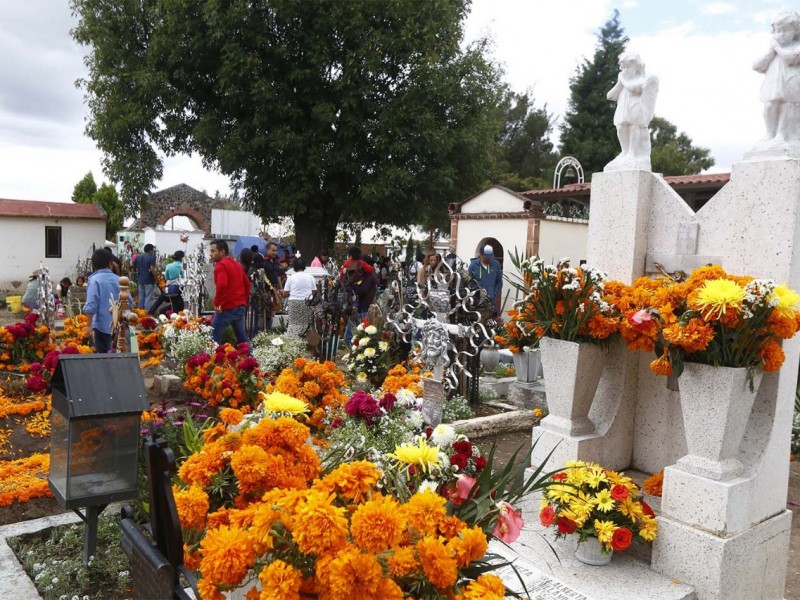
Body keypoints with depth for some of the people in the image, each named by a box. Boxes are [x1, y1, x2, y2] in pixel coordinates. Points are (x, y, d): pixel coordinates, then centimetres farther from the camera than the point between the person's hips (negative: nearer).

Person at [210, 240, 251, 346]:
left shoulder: (221, 265, -11)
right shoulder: (237, 264, 17)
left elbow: (222, 285, -26)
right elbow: (247, 283, 21)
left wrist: (216, 303, -18)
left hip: (227, 308, -9)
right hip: (241, 306, 9)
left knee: (214, 338, -2)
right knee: (243, 337, 16)